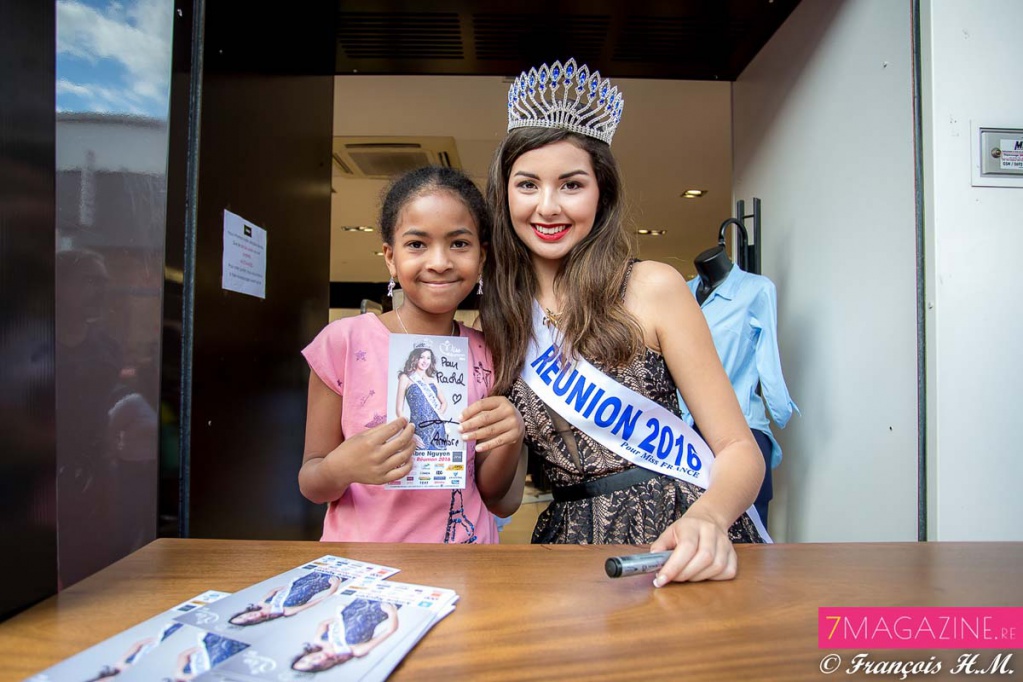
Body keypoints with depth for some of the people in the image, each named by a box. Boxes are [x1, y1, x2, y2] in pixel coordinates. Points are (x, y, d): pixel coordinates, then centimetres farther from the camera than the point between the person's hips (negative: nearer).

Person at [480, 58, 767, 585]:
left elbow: (739, 450, -5)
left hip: (676, 530, -2)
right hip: (574, 539, 3)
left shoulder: (652, 288, -5)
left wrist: (706, 520, -24)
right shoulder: (496, 318, 5)